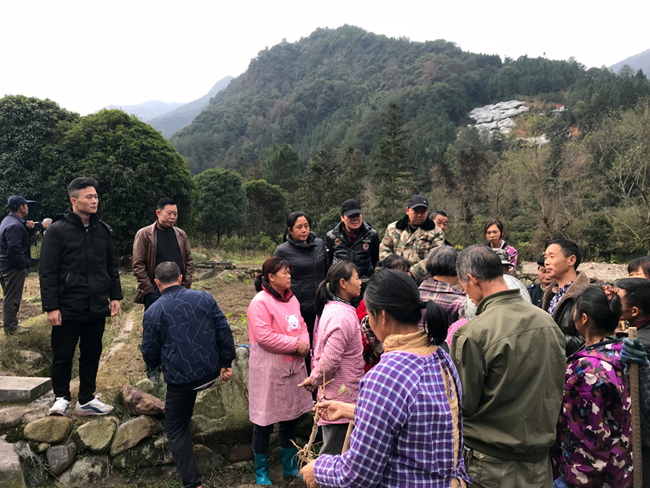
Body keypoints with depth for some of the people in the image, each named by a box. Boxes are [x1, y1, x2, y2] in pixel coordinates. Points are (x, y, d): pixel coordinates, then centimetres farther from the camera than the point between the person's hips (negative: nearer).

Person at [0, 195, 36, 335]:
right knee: (12, 298, -1)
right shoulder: (15, 225, -21)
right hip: (14, 267, -11)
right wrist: (25, 263, -17)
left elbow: (20, 236, 18)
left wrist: (28, 228, 0)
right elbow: (14, 249, -26)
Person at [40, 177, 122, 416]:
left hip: (97, 307, 5)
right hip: (67, 307, -4)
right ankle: (61, 398, 26)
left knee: (92, 355, 13)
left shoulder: (103, 230, 7)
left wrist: (115, 296, 7)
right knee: (63, 355, 6)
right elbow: (47, 272, -9)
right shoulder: (57, 230, -8)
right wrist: (51, 306, -13)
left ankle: (86, 400, 26)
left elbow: (112, 266, 14)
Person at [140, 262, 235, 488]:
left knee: (176, 430, 14)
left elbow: (150, 354, -2)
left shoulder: (153, 312, -8)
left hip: (180, 381, -3)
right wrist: (226, 363, 7)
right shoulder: (204, 298, -2)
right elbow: (224, 331, -2)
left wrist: (154, 364, 22)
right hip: (211, 372, 3)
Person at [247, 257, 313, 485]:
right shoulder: (260, 302, -17)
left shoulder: (291, 299, 8)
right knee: (264, 423, 7)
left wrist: (305, 343, -7)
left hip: (293, 366, 8)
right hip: (268, 370, -7)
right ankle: (261, 472, 27)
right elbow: (264, 336, -23)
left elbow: (301, 325, 14)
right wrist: (295, 344, -18)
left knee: (290, 418, 19)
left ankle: (289, 466, 37)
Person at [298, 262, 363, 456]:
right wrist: (314, 380, -10)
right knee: (334, 452, 2)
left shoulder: (331, 308, 9)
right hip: (341, 396, -9)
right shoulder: (342, 316, -23)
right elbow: (330, 359, -26)